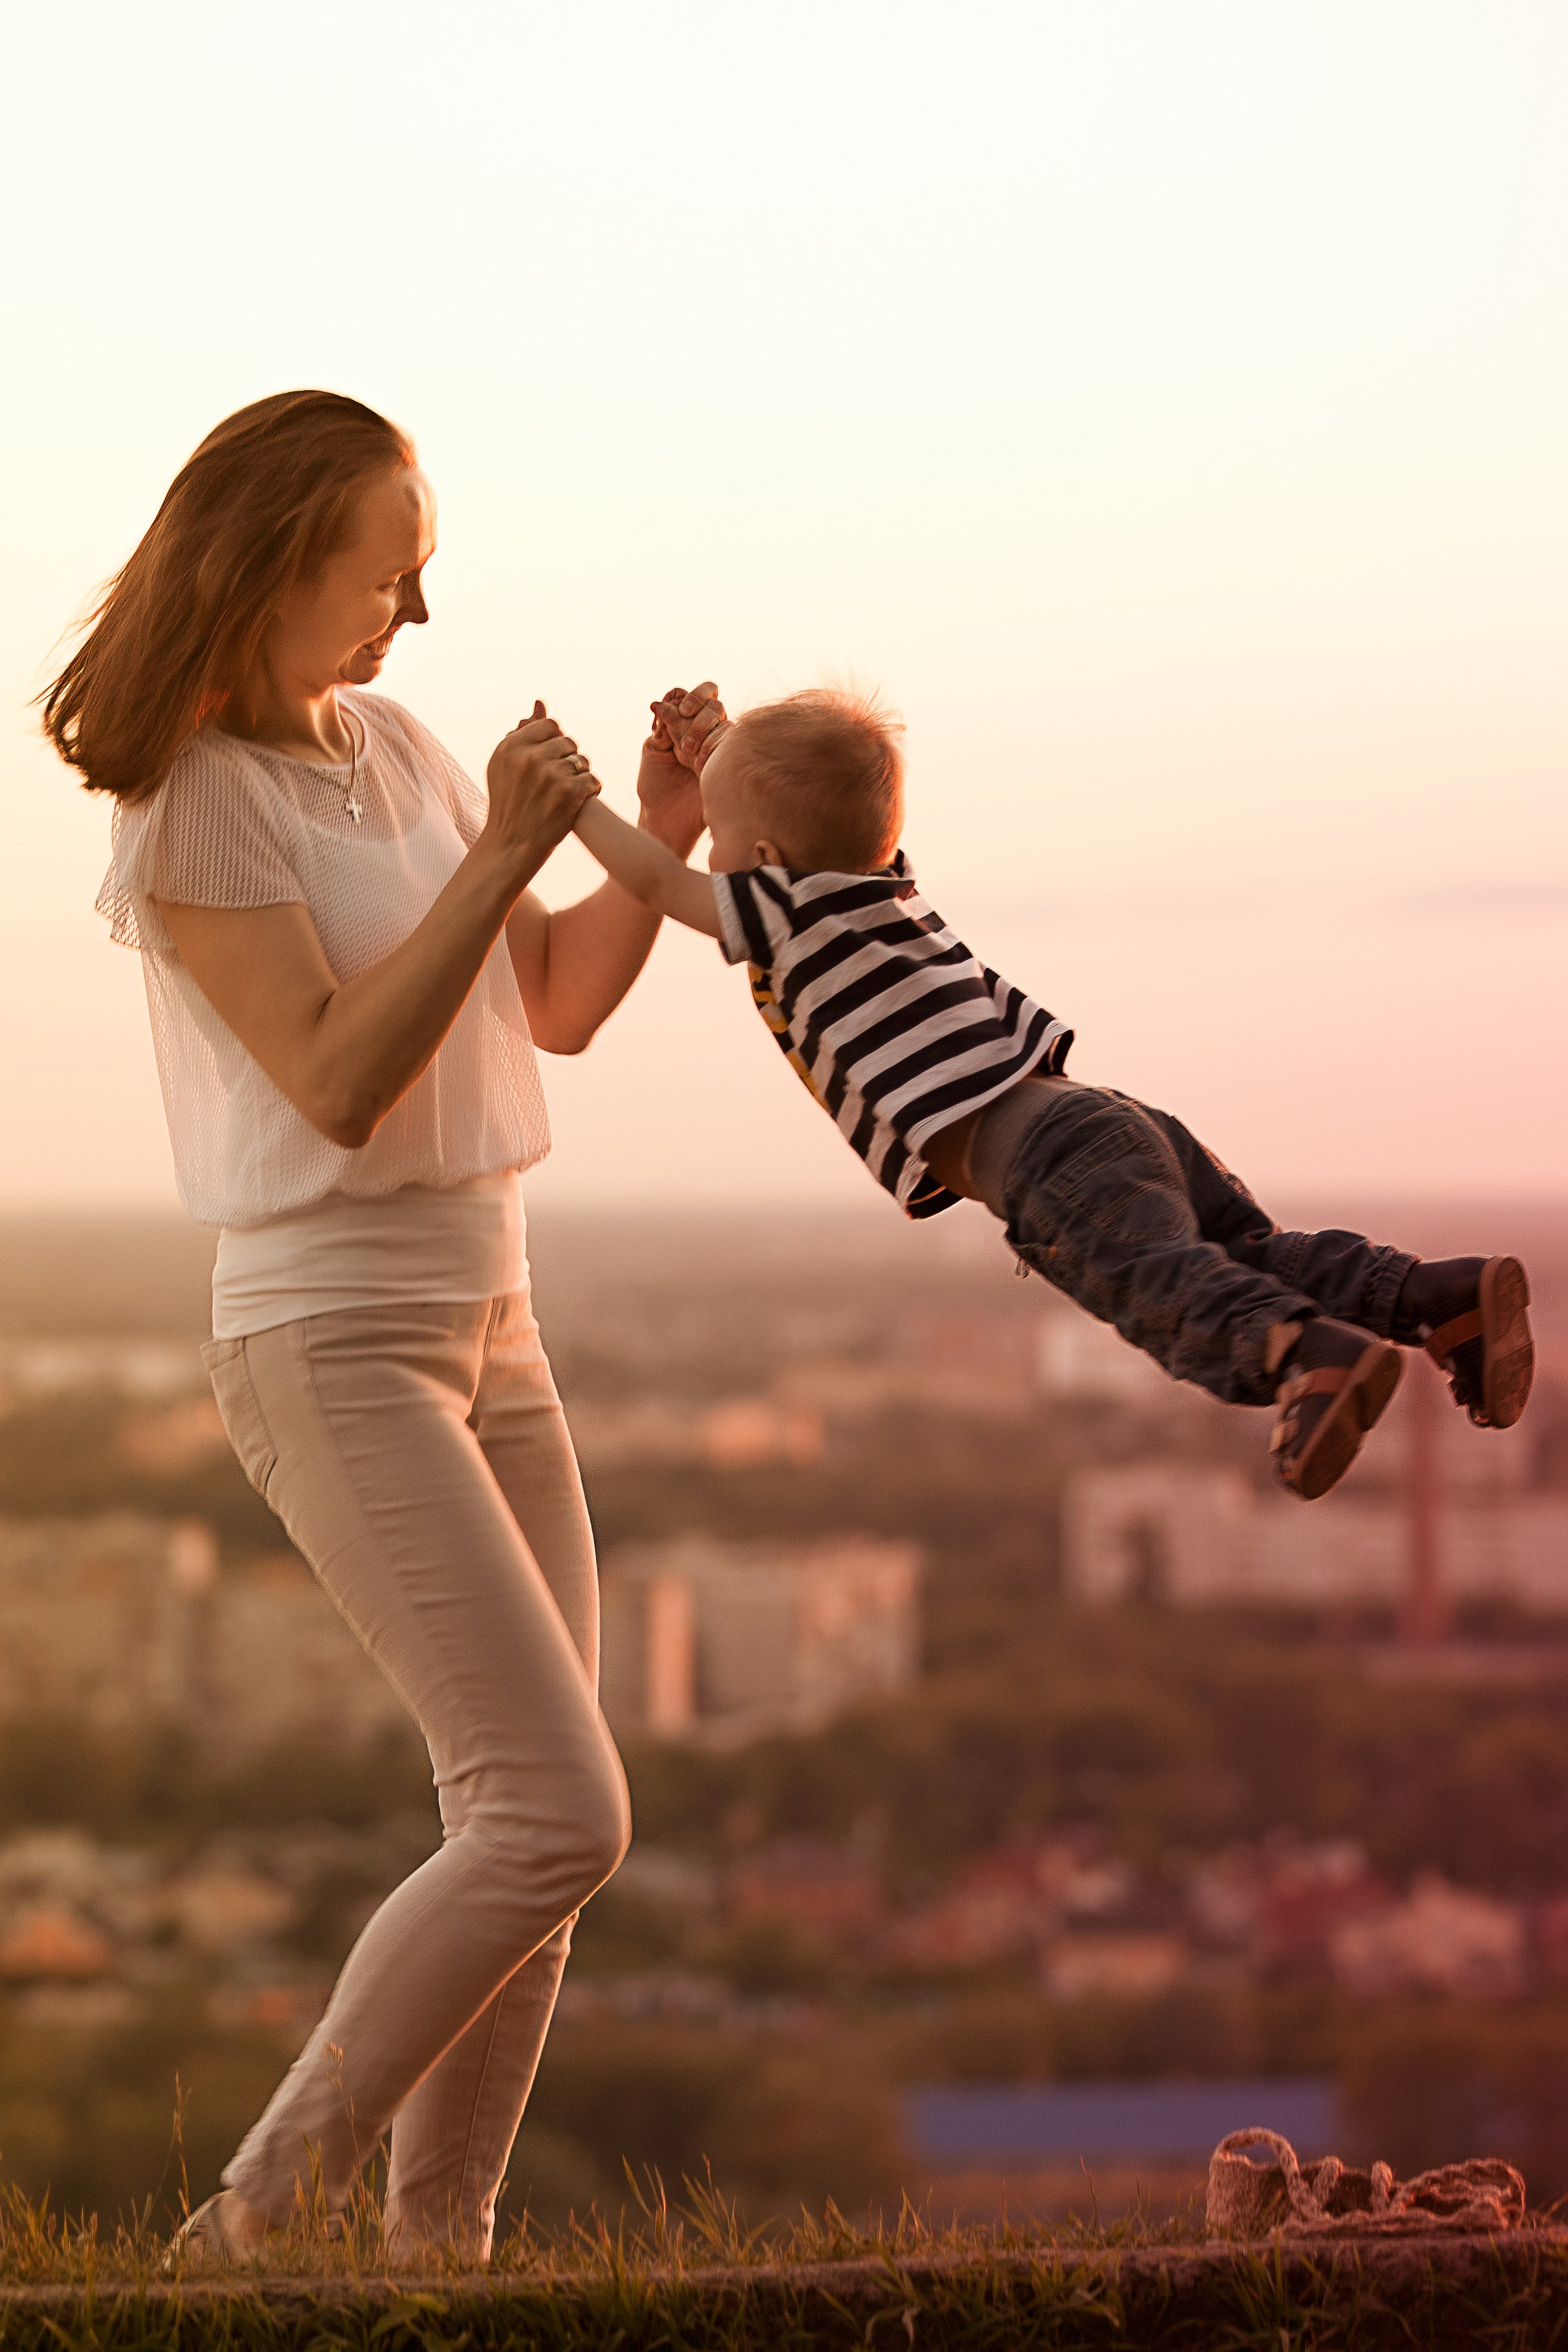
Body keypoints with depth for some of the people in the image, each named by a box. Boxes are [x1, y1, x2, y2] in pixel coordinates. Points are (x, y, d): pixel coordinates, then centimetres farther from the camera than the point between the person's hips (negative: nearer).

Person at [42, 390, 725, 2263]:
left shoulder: (402, 752, 10)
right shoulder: (193, 808, -12)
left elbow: (556, 1006, 16)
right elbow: (339, 1084, -21)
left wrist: (661, 838, 1)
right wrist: (501, 856, -21)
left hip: (489, 1327, 8)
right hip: (333, 1342, -8)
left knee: (532, 1828, 7)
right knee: (554, 1814, -15)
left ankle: (435, 2242, 15)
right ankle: (257, 2218, -5)